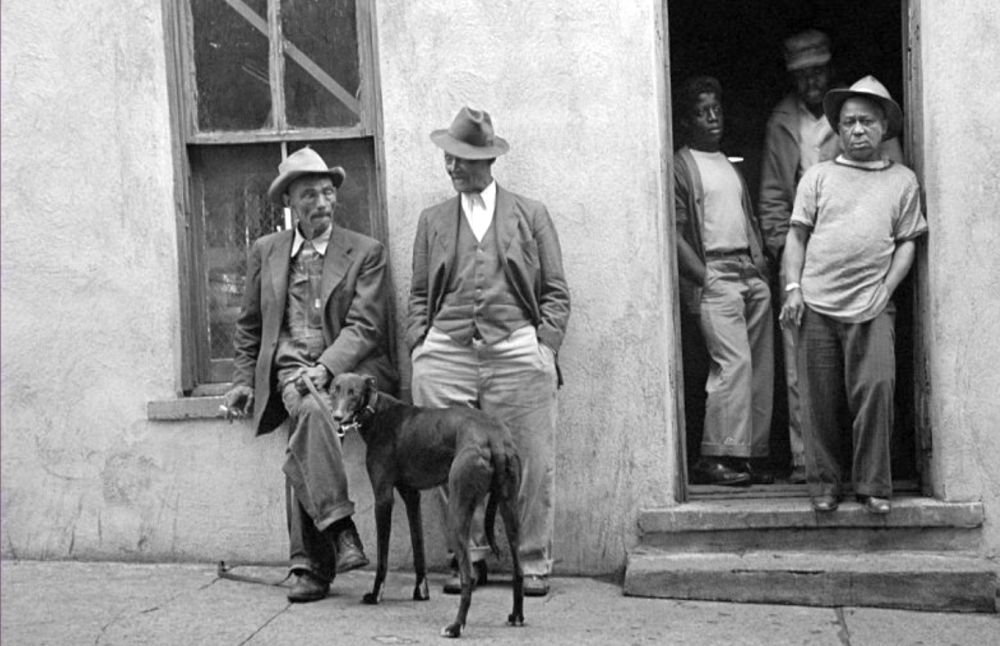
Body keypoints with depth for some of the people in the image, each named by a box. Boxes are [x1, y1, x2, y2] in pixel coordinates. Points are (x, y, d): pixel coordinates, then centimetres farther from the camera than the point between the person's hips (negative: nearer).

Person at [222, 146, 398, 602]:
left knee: (301, 448, -29)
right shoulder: (266, 252, 14)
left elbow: (365, 326, -5)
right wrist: (244, 381, 11)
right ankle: (339, 530, -37)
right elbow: (249, 326, 22)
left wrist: (325, 368, -20)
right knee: (309, 409, -34)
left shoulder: (365, 252, 4)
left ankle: (310, 563, -25)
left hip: (348, 369, -1)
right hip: (287, 371, 1)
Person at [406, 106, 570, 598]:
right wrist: (419, 347, 4)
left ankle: (533, 562, 10)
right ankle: (470, 556, 13)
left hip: (517, 353, -1)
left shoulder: (531, 215, 12)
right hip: (445, 353, 2)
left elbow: (555, 293, 10)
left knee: (530, 464, -1)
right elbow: (419, 295, 17)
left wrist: (545, 347, -2)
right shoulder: (432, 220, 17)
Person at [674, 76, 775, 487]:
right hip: (715, 273, -7)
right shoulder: (681, 167, -2)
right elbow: (674, 233, -8)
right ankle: (715, 458, -14)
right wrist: (704, 277, -13)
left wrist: (760, 260, 8)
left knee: (760, 368, 3)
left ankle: (751, 455, 8)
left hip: (751, 274, 7)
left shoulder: (730, 164, 22)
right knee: (733, 362, -17)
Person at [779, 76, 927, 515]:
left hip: (871, 308, -1)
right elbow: (797, 235, 9)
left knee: (876, 389, -12)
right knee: (819, 397, 1)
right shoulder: (818, 176, 12)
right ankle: (824, 483, 14)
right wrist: (792, 288, -2)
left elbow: (906, 244, 8)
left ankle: (873, 486, -1)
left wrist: (884, 291, -4)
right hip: (816, 305, 1)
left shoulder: (903, 180, 12)